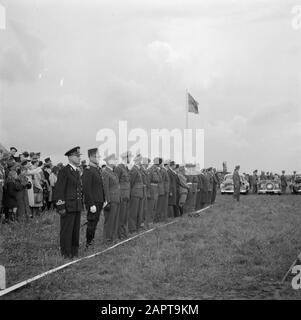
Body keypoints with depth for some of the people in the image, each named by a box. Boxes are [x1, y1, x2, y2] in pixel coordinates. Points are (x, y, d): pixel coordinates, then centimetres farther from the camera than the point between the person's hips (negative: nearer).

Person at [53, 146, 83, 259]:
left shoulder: (77, 171, 16)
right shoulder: (64, 171, -10)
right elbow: (59, 190, -14)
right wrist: (61, 207, -17)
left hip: (77, 207, 8)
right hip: (68, 207, -8)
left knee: (76, 230, 13)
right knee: (66, 230, 0)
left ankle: (74, 251, 23)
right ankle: (66, 253, 8)